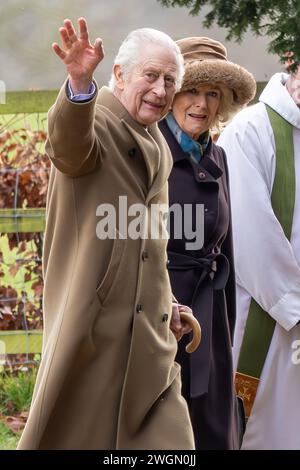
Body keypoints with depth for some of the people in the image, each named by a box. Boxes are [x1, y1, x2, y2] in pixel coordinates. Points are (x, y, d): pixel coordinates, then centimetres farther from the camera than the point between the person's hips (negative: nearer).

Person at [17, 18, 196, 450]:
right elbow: (69, 142, -36)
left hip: (149, 333, 7)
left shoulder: (158, 150, 16)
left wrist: (167, 303, 19)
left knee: (169, 441, 2)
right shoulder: (96, 125, -9)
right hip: (93, 328, -7)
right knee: (73, 434, 3)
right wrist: (80, 84, -54)